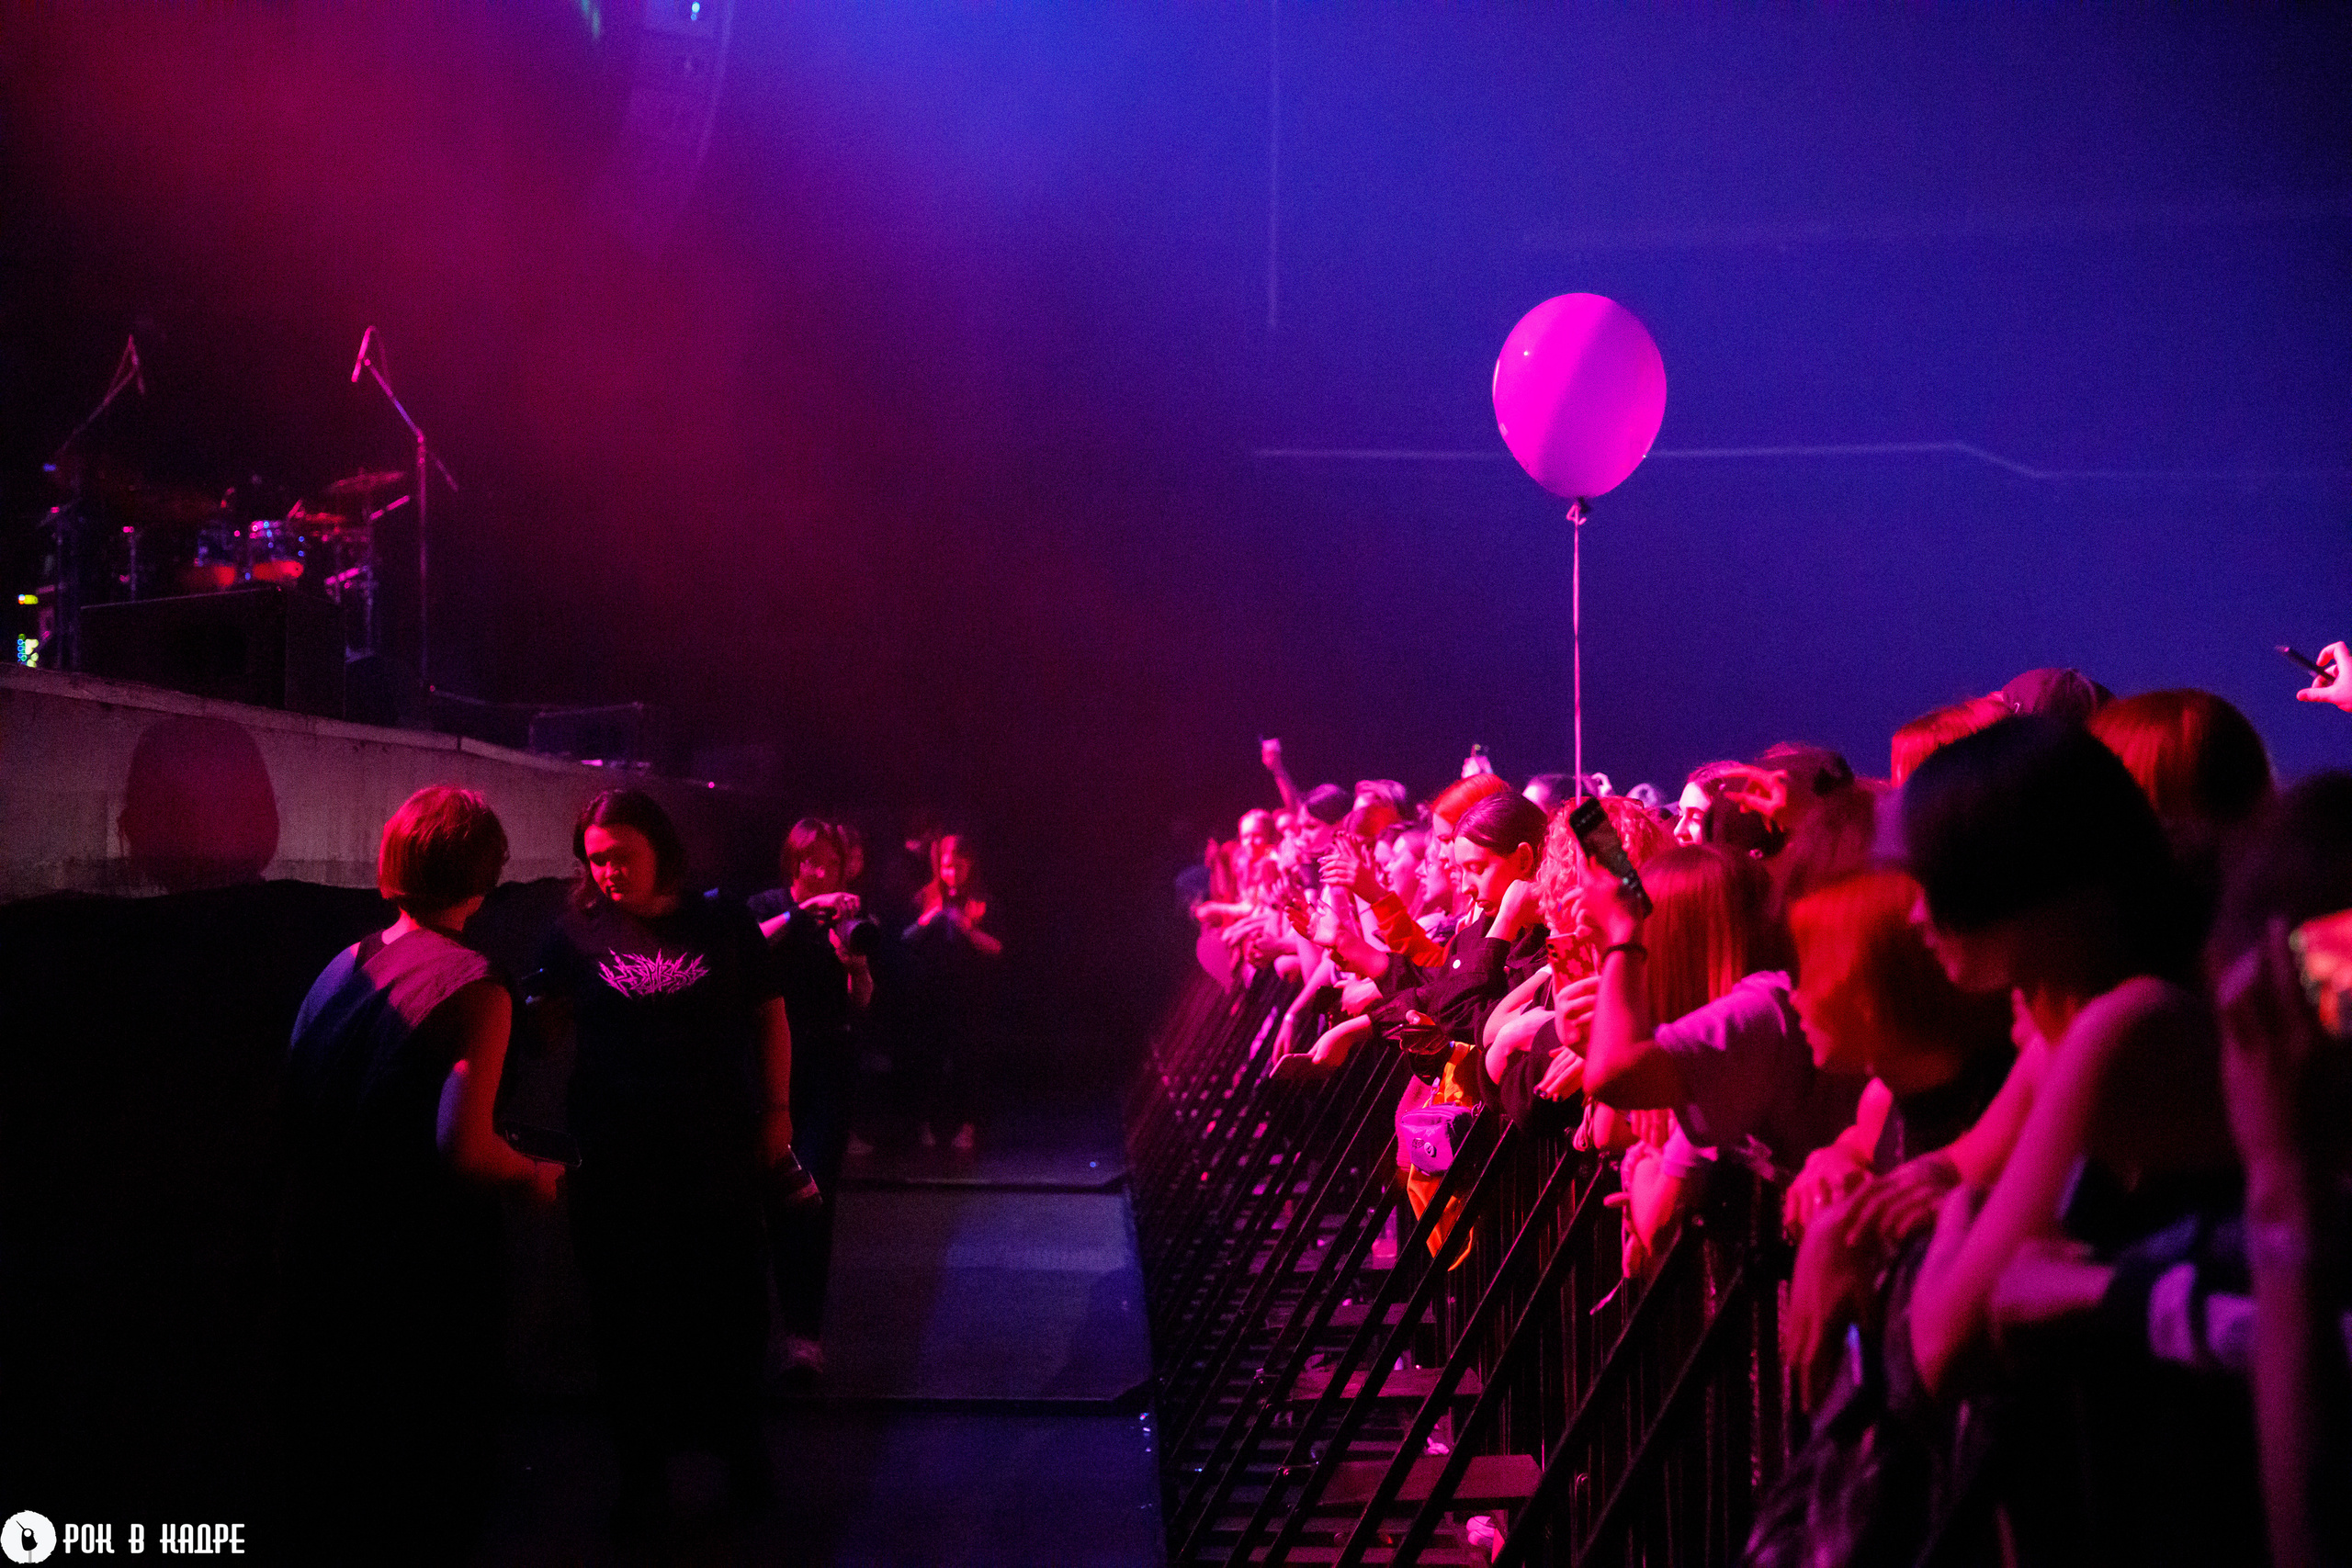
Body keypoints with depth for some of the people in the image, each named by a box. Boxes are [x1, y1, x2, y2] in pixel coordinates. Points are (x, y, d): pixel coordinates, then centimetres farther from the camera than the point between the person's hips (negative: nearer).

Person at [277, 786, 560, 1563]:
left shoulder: (341, 967, 2)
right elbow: (464, 1150, -26)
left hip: (315, 1261, 6)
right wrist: (536, 1175, -7)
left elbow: (295, 1113, 4)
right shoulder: (473, 987, -17)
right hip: (418, 1286, -6)